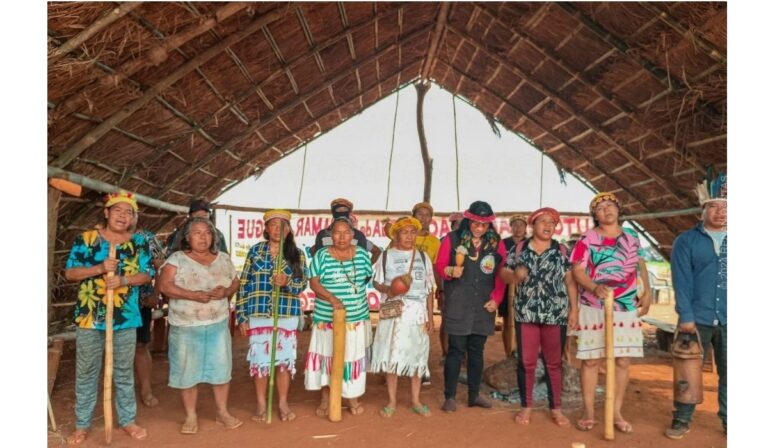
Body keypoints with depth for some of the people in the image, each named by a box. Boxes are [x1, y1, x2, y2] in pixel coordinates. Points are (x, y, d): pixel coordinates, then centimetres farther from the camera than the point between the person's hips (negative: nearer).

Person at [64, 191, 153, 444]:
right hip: (89, 316, -1)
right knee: (86, 373, 10)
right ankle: (82, 425, 24)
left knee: (124, 372, 12)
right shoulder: (85, 239, -1)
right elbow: (69, 272, -3)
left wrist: (124, 279, -19)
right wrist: (99, 268, -18)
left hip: (125, 318, 1)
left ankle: (128, 420, 25)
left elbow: (147, 274, 0)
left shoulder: (139, 242, 3)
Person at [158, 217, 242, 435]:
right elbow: (165, 286, -13)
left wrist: (226, 291, -13)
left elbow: (235, 283, 9)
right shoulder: (177, 259, -4)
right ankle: (191, 416, 21)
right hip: (186, 327, -2)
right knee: (187, 372, 6)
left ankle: (222, 412, 22)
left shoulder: (223, 259, 6)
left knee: (221, 368, 6)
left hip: (218, 325, 3)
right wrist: (192, 295, -23)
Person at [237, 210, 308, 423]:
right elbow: (244, 284, 2)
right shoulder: (255, 250, 3)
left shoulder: (297, 254, 4)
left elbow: (303, 283, -1)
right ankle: (261, 404, 22)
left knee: (285, 359, 6)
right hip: (258, 314, 0)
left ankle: (283, 403, 22)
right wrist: (241, 315, -2)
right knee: (260, 359, 5)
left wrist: (287, 282, -23)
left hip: (287, 315, 1)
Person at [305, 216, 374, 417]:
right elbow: (313, 283, -11)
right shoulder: (321, 255, -5)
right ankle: (324, 399, 24)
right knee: (326, 357, 7)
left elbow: (371, 277, 11)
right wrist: (331, 298, -25)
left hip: (356, 318, 2)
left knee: (354, 357, 8)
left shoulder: (362, 254, 2)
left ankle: (354, 398, 25)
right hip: (327, 318, -2)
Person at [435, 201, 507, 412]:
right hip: (457, 305, -3)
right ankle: (450, 396, 11)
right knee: (456, 350, 0)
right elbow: (440, 267, -1)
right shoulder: (452, 239, -3)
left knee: (476, 351, 13)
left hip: (484, 306, 3)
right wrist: (450, 271, -22)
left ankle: (474, 395, 25)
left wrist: (496, 299, -2)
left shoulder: (497, 243, 5)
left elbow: (501, 275, 6)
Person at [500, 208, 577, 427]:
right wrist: (515, 275, -17)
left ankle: (556, 408, 21)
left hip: (555, 315, 0)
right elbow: (504, 273, 5)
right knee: (526, 362, 5)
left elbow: (570, 281, 3)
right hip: (525, 314, 0)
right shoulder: (518, 248, 3)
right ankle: (526, 406, 18)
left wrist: (574, 308, -3)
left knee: (554, 363, 9)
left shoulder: (562, 251, 4)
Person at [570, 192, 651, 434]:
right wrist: (595, 288, -25)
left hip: (626, 308, 3)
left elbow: (640, 265, 19)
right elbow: (577, 271, -9)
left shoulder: (632, 236, 9)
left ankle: (616, 413, 16)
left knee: (623, 361, 4)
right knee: (591, 360, 1)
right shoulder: (588, 238, -3)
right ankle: (589, 412, 13)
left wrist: (647, 292, 11)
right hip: (594, 308, -3)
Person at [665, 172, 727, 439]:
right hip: (697, 319, -2)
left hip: (728, 321, 2)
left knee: (727, 374, 10)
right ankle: (682, 420, 17)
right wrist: (686, 316, -12)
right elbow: (682, 281, -4)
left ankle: (728, 420, 24)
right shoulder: (686, 241, 2)